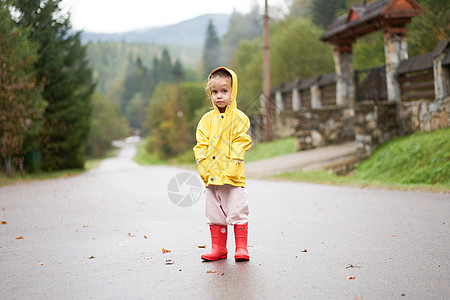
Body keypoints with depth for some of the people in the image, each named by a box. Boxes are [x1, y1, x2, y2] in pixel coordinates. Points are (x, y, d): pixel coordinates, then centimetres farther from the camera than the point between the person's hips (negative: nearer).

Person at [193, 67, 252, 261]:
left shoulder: (239, 118, -2)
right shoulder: (207, 120, 10)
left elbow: (240, 145, -8)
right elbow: (200, 146, 7)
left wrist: (230, 170, -16)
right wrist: (204, 168, -5)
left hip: (233, 178, -4)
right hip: (211, 178, 4)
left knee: (237, 212, -1)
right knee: (215, 214, 10)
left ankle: (241, 247, 10)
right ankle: (218, 248, 19)